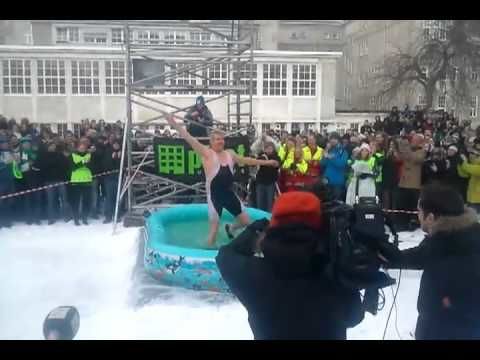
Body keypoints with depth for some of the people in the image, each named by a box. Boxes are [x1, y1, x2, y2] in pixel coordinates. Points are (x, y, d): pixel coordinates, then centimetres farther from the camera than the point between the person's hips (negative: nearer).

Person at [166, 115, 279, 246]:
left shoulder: (230, 154, 9)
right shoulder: (207, 153, -7)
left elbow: (247, 160, 19)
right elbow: (190, 140, -16)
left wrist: (267, 162, 23)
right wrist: (175, 125, -25)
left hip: (229, 194, 6)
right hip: (215, 195, -6)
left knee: (246, 222, 11)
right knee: (215, 227, -4)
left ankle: (230, 228, 43)